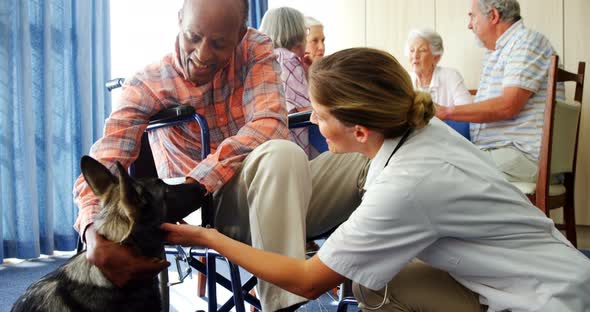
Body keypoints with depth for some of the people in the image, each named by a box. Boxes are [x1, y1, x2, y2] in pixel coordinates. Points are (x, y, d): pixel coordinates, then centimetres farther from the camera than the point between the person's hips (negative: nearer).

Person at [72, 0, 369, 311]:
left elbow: (270, 125, -21)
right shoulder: (148, 85, -9)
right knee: (282, 155, -35)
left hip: (278, 189, 4)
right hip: (210, 206, -3)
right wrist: (95, 236, -42)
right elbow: (100, 168, -19)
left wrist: (194, 184, -33)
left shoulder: (255, 48, -5)